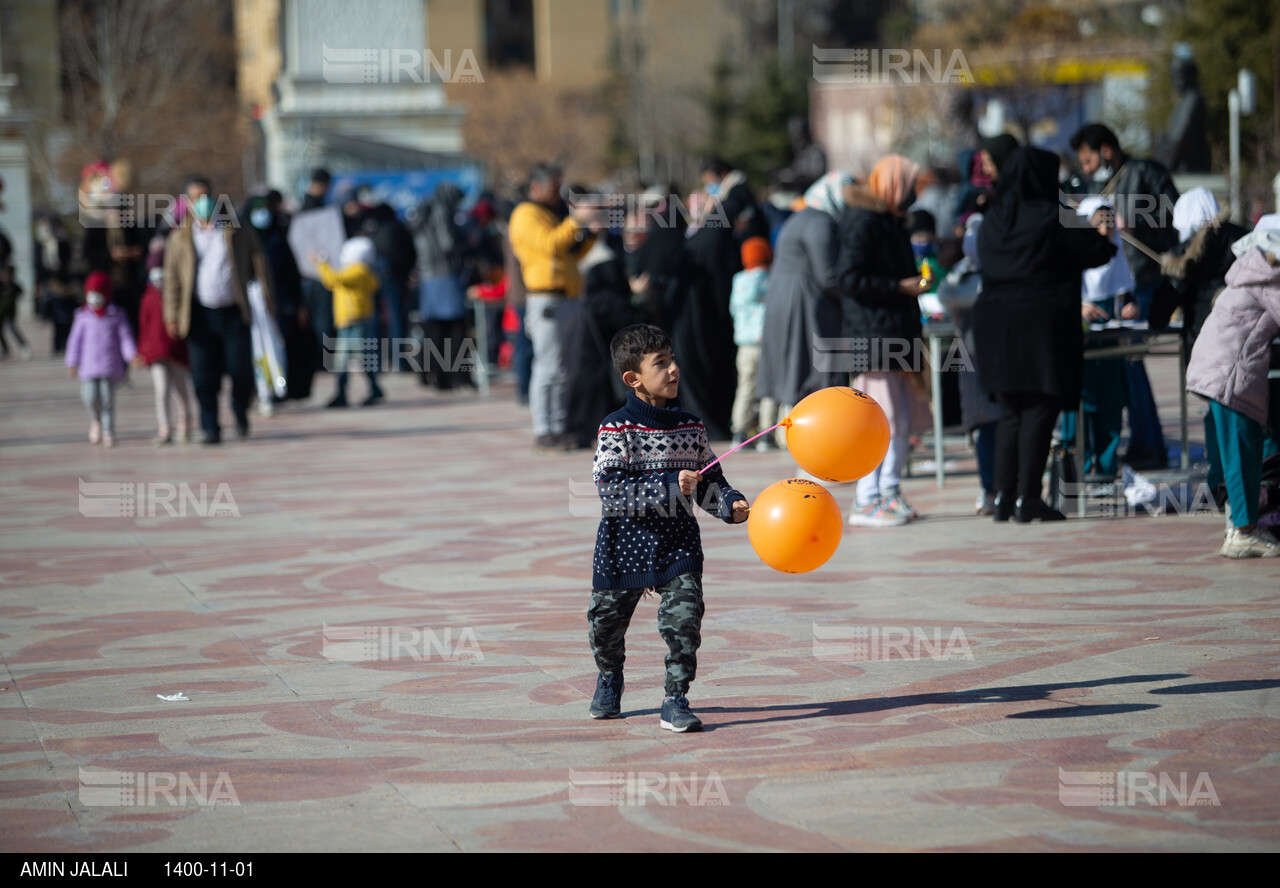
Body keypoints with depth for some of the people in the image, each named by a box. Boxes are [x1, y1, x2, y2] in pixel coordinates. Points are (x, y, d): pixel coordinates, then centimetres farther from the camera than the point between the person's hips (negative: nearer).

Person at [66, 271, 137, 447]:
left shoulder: (116, 315, 4)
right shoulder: (83, 317, 6)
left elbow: (125, 337, 4)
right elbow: (75, 339, 8)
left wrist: (132, 355, -10)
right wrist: (72, 363, 4)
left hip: (110, 365, -1)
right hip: (89, 365, 1)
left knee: (107, 398, -5)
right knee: (90, 397, -9)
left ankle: (108, 432, 4)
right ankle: (97, 421, 21)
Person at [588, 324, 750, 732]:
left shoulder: (691, 427, 3)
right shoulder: (617, 429, -12)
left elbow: (709, 481, 12)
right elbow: (609, 490, -21)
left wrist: (731, 505, -8)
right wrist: (669, 487, -26)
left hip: (678, 542, 2)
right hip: (625, 544, -2)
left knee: (684, 616, -15)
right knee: (607, 622, 13)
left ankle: (675, 701, -3)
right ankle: (609, 680, 44)